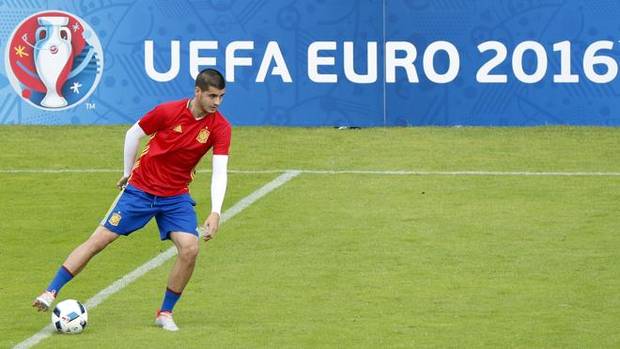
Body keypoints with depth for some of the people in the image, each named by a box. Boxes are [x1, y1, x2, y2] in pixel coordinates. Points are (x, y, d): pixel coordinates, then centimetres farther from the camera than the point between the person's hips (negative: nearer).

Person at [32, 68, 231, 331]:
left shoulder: (220, 127, -12)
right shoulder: (168, 111, -16)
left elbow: (219, 172, -18)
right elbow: (134, 134, 0)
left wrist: (215, 213, -30)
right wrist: (128, 173, 8)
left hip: (176, 196, 2)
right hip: (140, 189, -2)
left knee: (190, 249, -18)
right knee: (99, 240, -5)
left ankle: (165, 313, 0)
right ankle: (50, 293, 1)